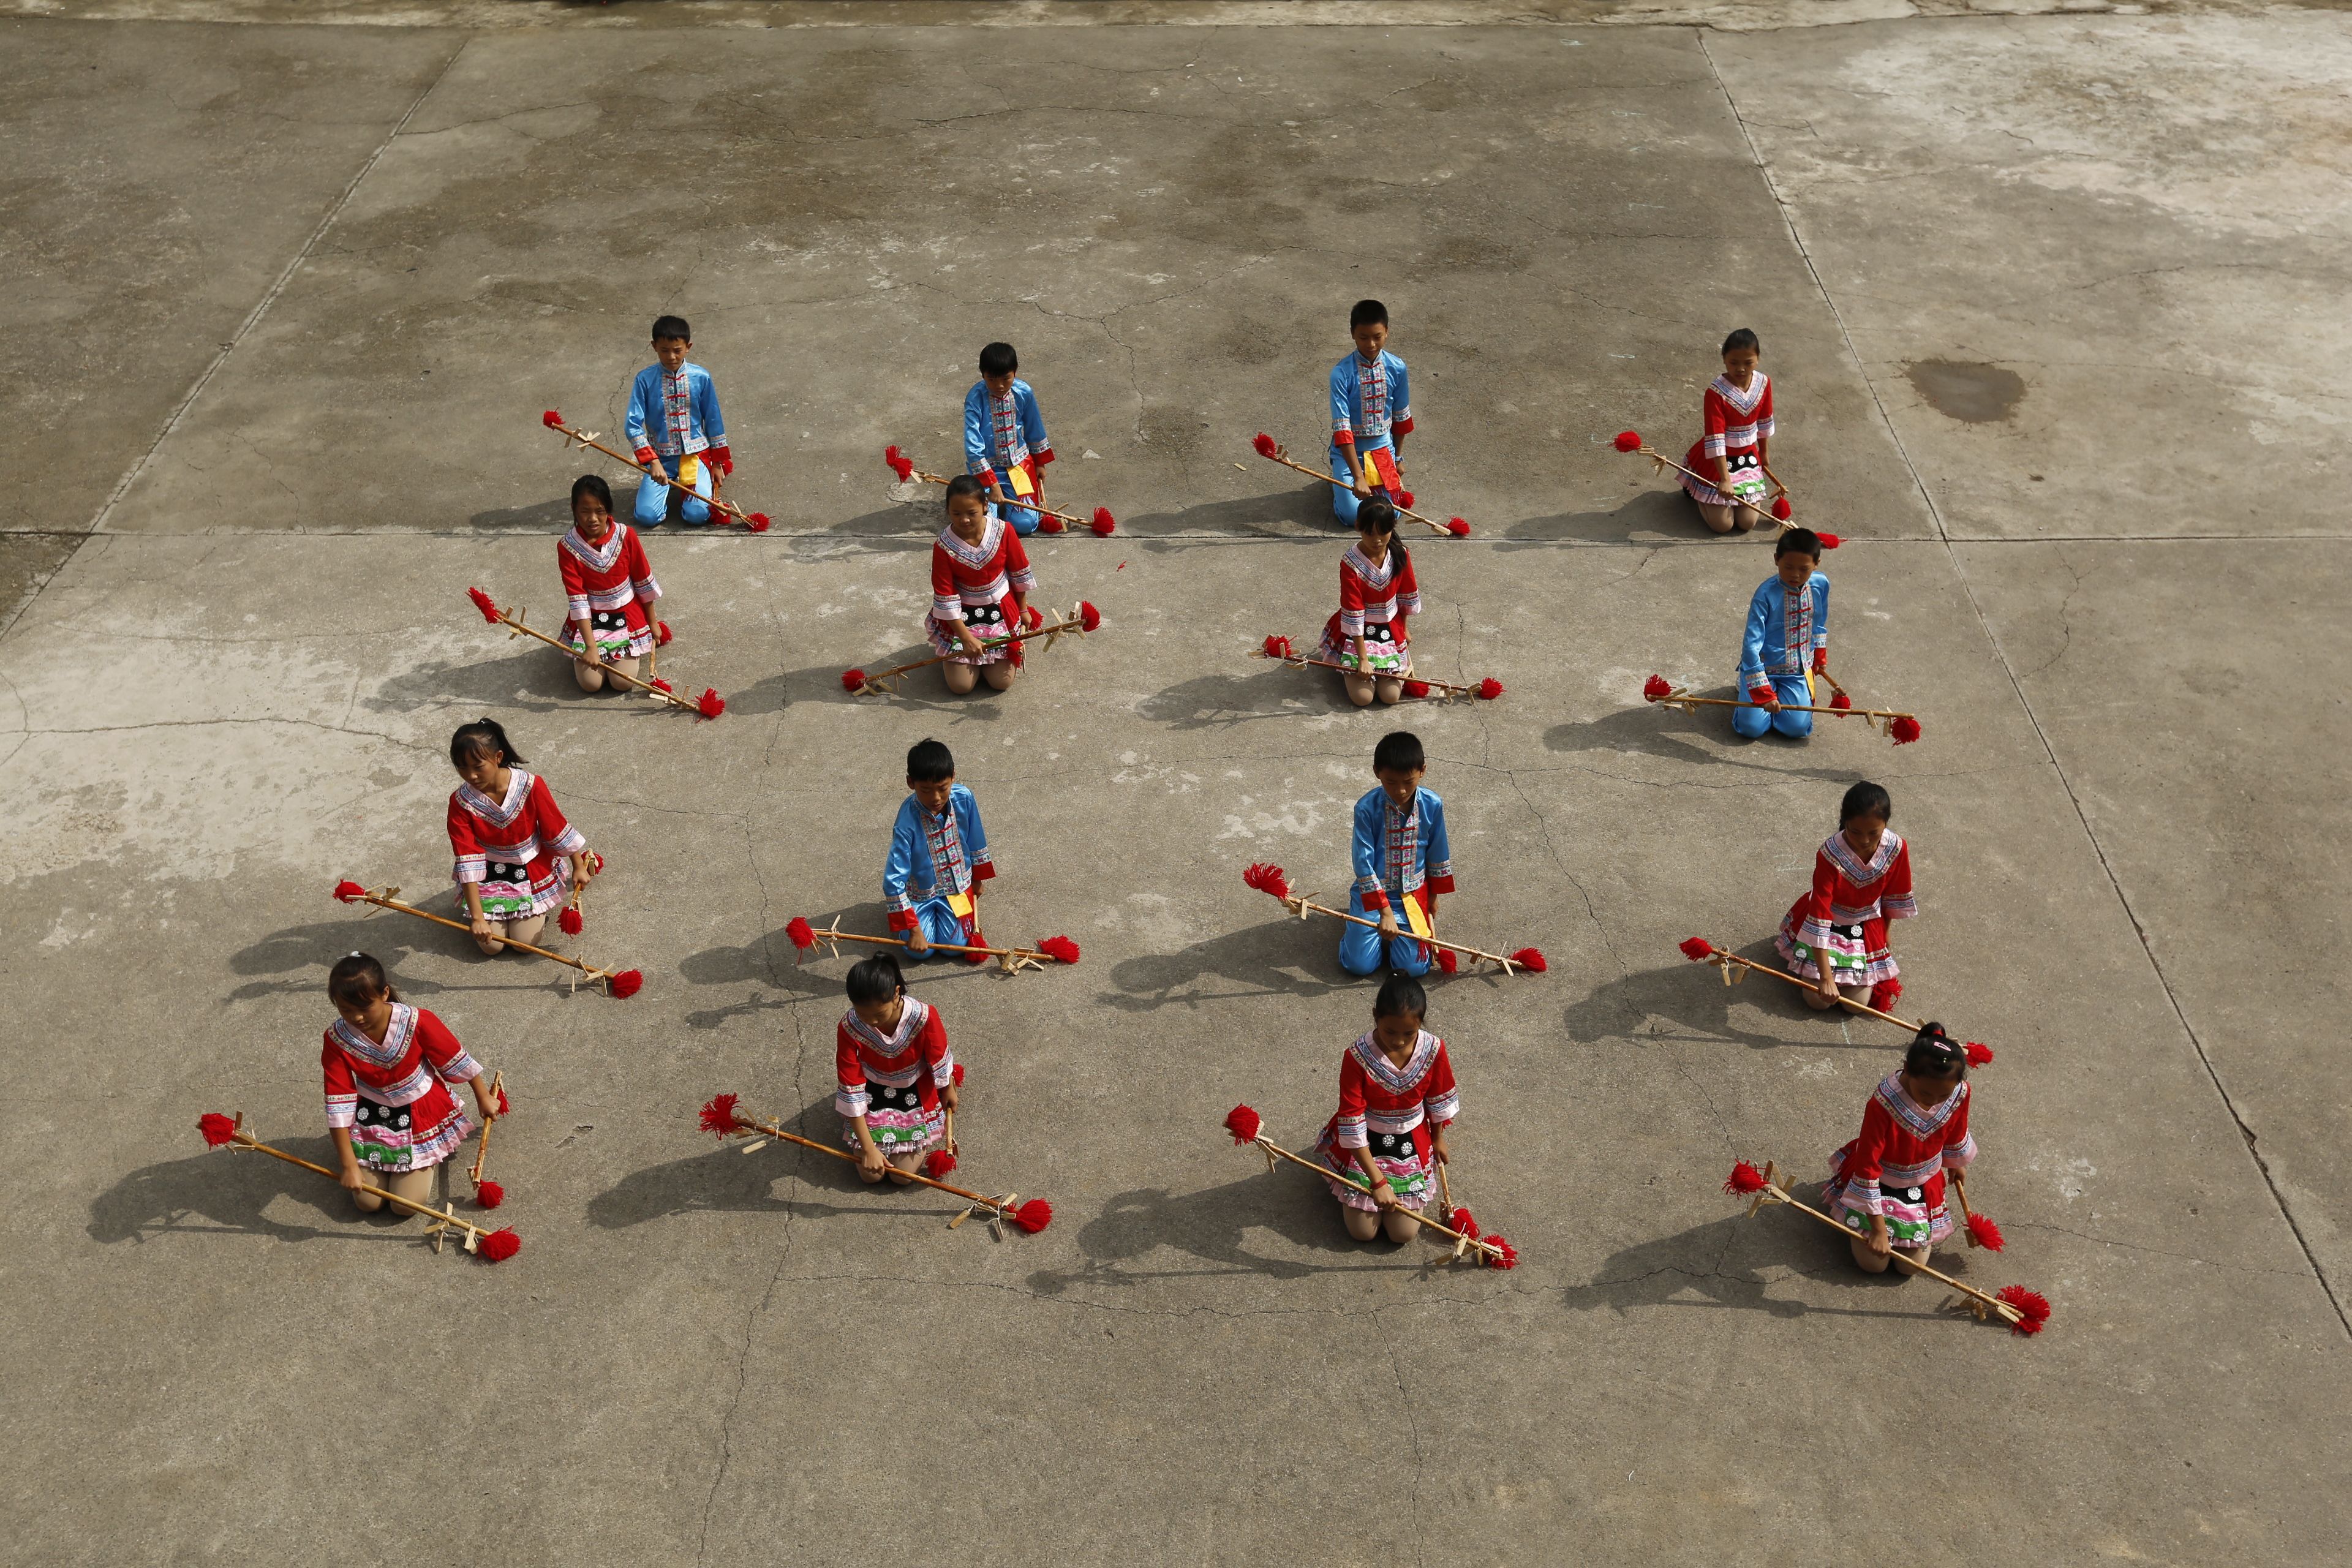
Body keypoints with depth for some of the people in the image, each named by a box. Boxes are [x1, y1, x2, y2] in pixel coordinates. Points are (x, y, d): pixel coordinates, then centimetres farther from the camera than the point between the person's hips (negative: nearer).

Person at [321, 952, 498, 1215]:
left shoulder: (416, 1022, -25)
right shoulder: (337, 1040, -20)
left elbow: (456, 1060, -9)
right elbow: (339, 1102, -18)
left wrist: (483, 1097, 3)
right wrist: (348, 1164, -20)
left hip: (420, 1114, -2)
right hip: (371, 1117, 2)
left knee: (406, 1205, -8)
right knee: (367, 1202, -3)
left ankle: (427, 1157, 22)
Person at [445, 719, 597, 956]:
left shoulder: (531, 786, -23)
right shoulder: (461, 802, -21)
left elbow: (557, 830, -9)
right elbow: (468, 861, -21)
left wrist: (579, 866, 2)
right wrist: (477, 917, -25)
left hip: (531, 871, -1)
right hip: (488, 875, 1)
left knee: (525, 942, -9)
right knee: (491, 945, -7)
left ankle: (537, 909, 23)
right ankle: (493, 911, 25)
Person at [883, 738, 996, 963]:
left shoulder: (964, 798, -21)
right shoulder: (907, 822, -31)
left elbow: (975, 842, 0)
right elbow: (894, 877, -29)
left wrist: (977, 879, 12)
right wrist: (913, 929, -29)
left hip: (958, 884, 2)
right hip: (920, 891, -2)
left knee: (955, 945, -11)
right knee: (919, 951, -10)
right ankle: (893, 905, 19)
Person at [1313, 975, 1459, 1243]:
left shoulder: (1433, 1050, -20)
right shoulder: (1357, 1057, -29)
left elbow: (1439, 1099, 0)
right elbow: (1352, 1121, -25)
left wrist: (1438, 1139, 15)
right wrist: (1378, 1181, -26)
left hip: (1411, 1143, 2)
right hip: (1365, 1143, -2)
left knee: (1403, 1233, -2)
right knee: (1362, 1231, -3)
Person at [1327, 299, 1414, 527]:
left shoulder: (1396, 368, -9)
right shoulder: (1342, 373, -19)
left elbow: (1401, 417, 5)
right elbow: (1341, 427, -23)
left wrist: (1398, 457, 10)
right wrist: (1358, 477, -29)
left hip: (1383, 448, 2)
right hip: (1349, 449, -2)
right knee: (1352, 515, -14)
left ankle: (1374, 480, 22)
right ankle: (1339, 481, 19)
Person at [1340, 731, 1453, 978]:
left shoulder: (1432, 805, -12)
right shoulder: (1367, 808, -20)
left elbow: (1437, 854, 3)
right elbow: (1364, 863, -19)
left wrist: (1433, 896, 13)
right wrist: (1385, 912, -22)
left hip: (1413, 894, 2)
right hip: (1372, 893, -2)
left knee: (1414, 967, -11)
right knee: (1360, 965, -11)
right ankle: (1353, 924, 21)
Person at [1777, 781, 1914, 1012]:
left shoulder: (1897, 849, -22)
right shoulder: (1831, 855, -33)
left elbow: (1893, 896, -2)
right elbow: (1820, 912, -32)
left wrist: (1884, 935, 11)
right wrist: (1826, 977, -35)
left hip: (1866, 928, 3)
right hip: (1828, 923, -2)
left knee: (1857, 1003, -5)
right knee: (1818, 1000, -9)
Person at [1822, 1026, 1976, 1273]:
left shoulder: (1959, 1094, -24)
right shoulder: (1883, 1104, -37)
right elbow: (1868, 1167, -29)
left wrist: (1956, 1163, 24)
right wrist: (1878, 1228, -25)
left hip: (1922, 1185, 4)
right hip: (1879, 1181, -4)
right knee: (1873, 1263, -4)